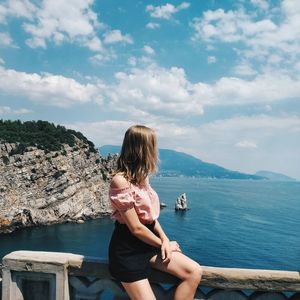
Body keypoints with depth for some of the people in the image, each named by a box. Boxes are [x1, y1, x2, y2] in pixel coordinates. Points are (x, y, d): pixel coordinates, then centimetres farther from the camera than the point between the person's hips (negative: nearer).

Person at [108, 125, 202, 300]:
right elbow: (136, 228, -19)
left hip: (149, 244, 8)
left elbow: (150, 214, 9)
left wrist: (165, 240, -6)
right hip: (128, 251, -8)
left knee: (194, 272, -4)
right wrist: (163, 244, -6)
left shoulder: (141, 177, 6)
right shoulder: (121, 181, -21)